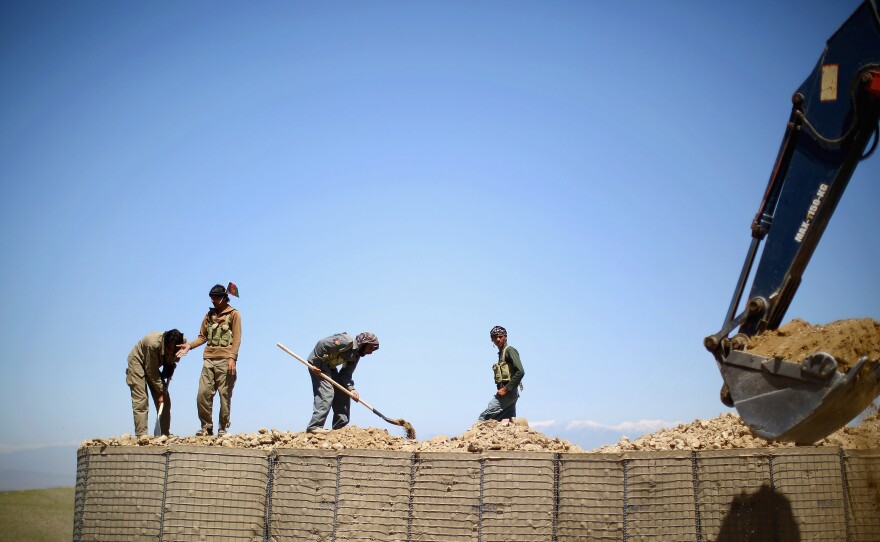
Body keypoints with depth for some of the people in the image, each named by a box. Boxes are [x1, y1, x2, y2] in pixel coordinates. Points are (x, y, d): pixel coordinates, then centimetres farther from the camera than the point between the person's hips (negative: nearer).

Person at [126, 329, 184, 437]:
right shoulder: (153, 344, -38)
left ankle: (165, 434, 4)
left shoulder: (178, 345, -22)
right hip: (138, 362, -6)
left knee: (165, 400, 0)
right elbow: (151, 371, -28)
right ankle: (141, 435, -17)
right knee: (140, 400, -16)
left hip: (154, 365, 6)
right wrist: (160, 391, -23)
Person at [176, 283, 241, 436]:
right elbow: (202, 336, 17)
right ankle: (206, 427, 8)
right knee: (202, 394, -3)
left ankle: (223, 429, 5)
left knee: (225, 396, -3)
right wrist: (189, 345, -1)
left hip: (225, 361, -4)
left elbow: (237, 338, -3)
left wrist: (232, 357, -14)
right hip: (209, 360, 5)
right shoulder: (209, 315, 19)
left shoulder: (233, 314, 4)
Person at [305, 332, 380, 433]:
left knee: (343, 393, 7)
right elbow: (321, 344, -26)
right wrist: (316, 365, -24)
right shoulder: (346, 341, -22)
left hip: (330, 366, 10)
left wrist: (351, 388, -14)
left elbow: (346, 373, 2)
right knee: (326, 393, -20)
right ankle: (314, 426, -22)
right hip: (317, 364, -10)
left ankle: (340, 425, 11)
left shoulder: (356, 355, 7)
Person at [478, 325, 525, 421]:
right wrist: (501, 390, 9)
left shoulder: (510, 350, -6)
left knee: (483, 418, -13)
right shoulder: (501, 353, 21)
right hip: (509, 393, 9)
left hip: (508, 392, -9)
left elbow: (520, 372, -18)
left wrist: (506, 389, -18)